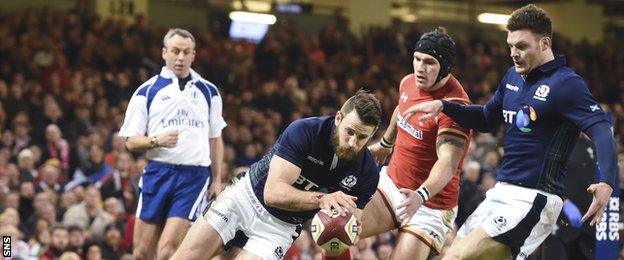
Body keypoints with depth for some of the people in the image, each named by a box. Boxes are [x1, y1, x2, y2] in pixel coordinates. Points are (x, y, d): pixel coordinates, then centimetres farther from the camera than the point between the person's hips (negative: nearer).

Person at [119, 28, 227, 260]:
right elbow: (131, 142, 5)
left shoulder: (208, 91, 13)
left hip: (194, 177, -1)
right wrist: (156, 141, -14)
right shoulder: (147, 91, 7)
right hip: (158, 173, 1)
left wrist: (217, 180, 12)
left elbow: (215, 139, 20)